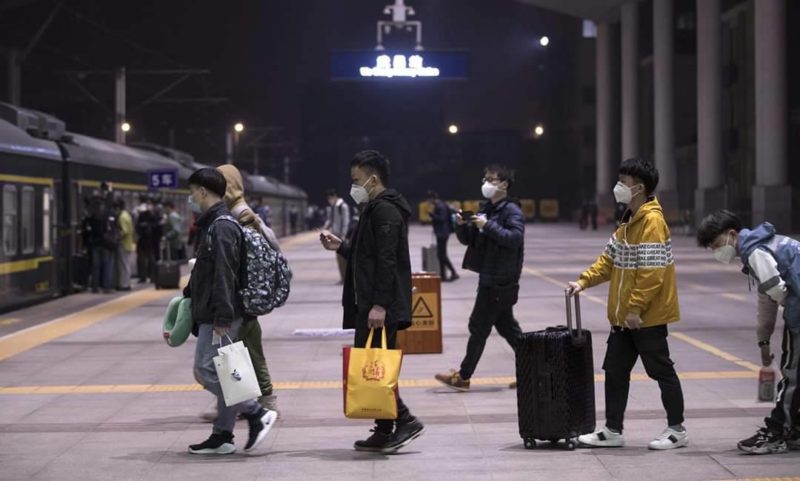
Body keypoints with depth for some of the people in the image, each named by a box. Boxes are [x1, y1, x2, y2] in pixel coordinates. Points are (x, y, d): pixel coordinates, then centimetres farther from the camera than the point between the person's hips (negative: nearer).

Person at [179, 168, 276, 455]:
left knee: (207, 370, -9)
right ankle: (221, 437, 15)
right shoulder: (213, 224, 16)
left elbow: (224, 276, -22)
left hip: (219, 317, -10)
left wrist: (221, 318, -25)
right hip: (211, 315, 10)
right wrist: (189, 293, 25)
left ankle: (257, 414, -5)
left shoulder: (221, 227, -16)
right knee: (218, 372, 11)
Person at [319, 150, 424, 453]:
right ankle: (384, 431, 13)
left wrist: (379, 304, -24)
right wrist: (341, 248, 15)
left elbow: (387, 260, -21)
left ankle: (405, 421, -7)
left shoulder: (385, 211, -13)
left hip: (381, 307, -10)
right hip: (370, 305, 10)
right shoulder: (374, 210, 20)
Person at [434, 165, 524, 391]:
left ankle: (463, 376, 3)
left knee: (479, 326, -4)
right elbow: (468, 239, 18)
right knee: (506, 326, 13)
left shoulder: (511, 210, -10)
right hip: (490, 278, 9)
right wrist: (461, 225, -2)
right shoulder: (487, 209, 16)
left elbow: (515, 238, -24)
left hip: (501, 280, -9)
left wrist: (488, 226, -25)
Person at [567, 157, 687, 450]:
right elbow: (610, 258, 17)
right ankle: (612, 431, 17)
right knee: (615, 371, 10)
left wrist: (636, 307, -23)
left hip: (647, 316, -9)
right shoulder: (629, 221, 12)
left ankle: (677, 430, 13)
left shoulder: (652, 221, -18)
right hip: (623, 316, 9)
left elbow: (651, 271, -23)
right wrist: (585, 281, 6)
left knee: (661, 371, 2)